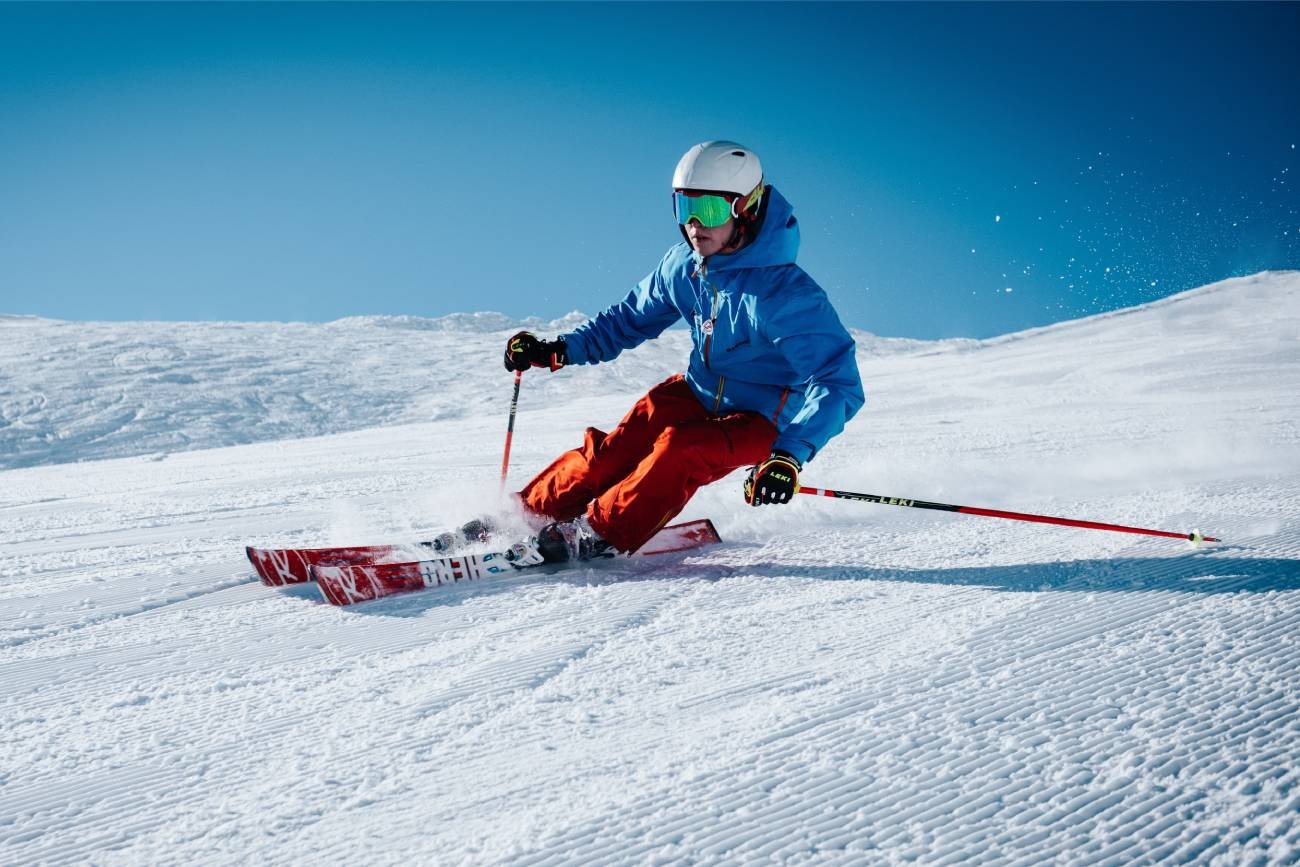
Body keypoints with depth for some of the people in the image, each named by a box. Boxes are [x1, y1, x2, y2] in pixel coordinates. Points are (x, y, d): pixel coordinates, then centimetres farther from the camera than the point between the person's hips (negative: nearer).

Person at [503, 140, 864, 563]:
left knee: (681, 450, -32)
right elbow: (630, 318, 10)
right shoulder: (683, 265, -8)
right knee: (616, 451, -15)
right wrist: (559, 349, -2)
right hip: (698, 393, 6)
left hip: (760, 421, -5)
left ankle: (598, 533, -20)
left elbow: (837, 382, -34)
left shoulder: (785, 293, -29)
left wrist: (791, 454, -47)